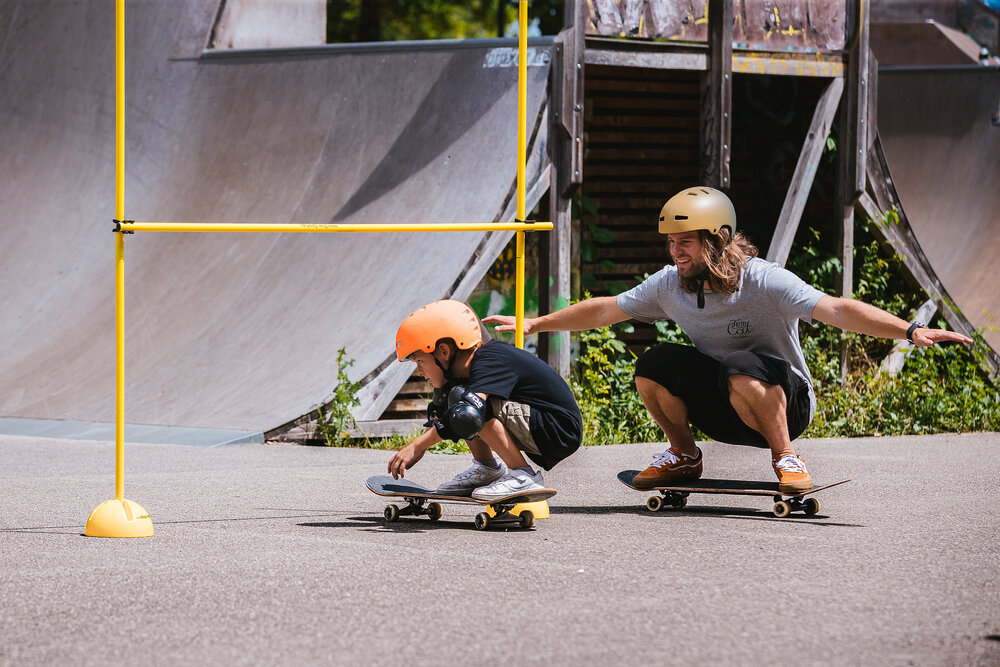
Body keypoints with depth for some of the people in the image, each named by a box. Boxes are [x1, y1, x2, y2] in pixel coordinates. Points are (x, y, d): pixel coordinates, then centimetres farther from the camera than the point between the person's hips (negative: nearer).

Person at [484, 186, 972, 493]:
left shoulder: (765, 283, -22)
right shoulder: (668, 286, -6)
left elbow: (836, 310, -33)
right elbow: (605, 310, 8)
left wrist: (911, 331, -45)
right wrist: (534, 324, 11)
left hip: (786, 403, -5)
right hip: (719, 409, 5)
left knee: (745, 372, -38)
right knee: (654, 365, -18)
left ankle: (786, 457, -13)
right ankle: (683, 457, 6)